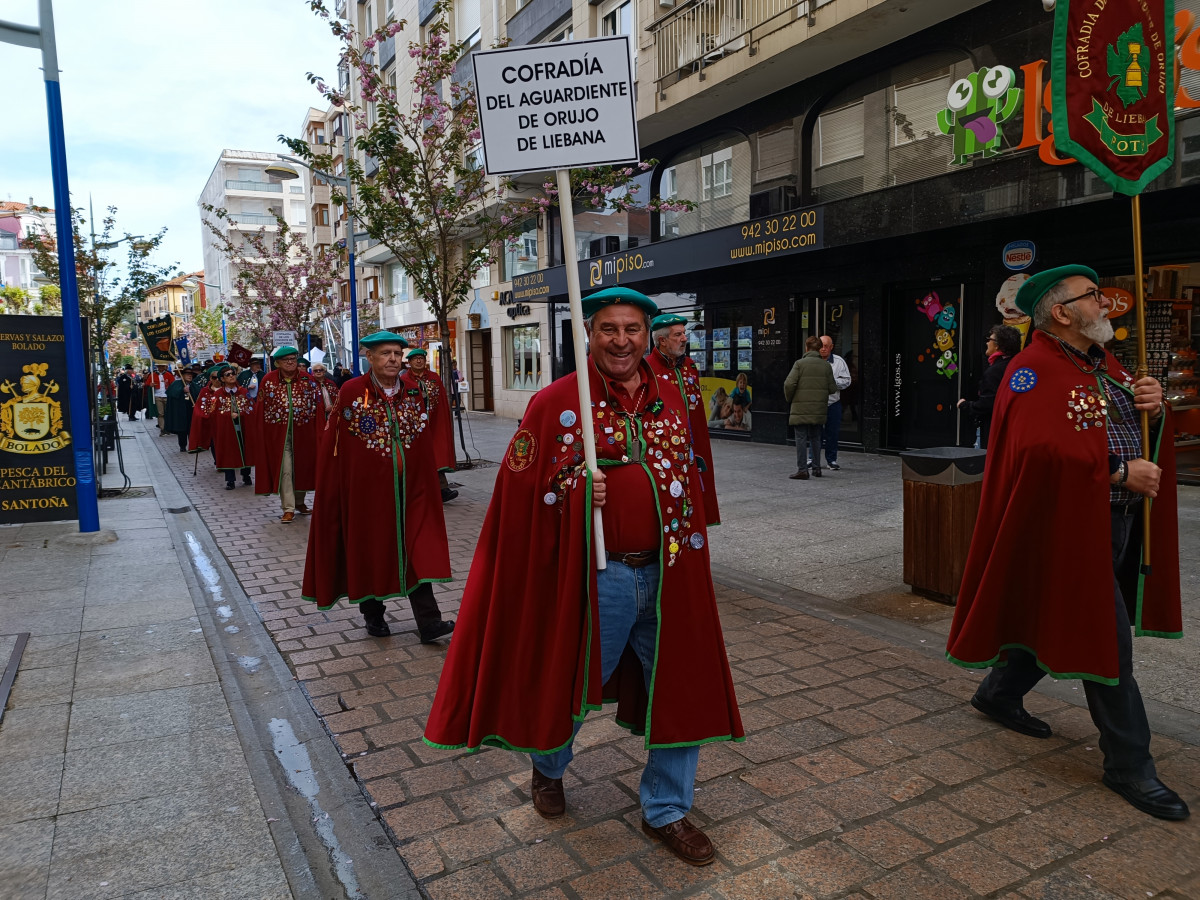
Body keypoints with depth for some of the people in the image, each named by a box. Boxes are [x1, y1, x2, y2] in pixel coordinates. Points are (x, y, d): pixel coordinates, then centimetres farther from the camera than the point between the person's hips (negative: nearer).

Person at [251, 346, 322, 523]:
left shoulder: (307, 379, 1)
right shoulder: (268, 380, -2)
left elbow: (317, 405, 0)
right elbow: (260, 408, -1)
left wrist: (320, 432, -6)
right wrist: (259, 433, -4)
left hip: (303, 432, 2)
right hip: (279, 433, -2)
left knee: (302, 466, 12)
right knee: (284, 469, -4)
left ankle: (299, 502, 30)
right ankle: (288, 508, 2)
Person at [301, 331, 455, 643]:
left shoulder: (413, 393, 5)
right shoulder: (351, 392, -6)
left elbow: (426, 443, 9)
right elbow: (333, 443, -6)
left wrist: (429, 481, 8)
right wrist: (334, 488, -7)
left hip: (408, 488, 3)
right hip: (366, 488, -3)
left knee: (417, 551, 0)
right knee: (370, 549, 11)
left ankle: (429, 623, 2)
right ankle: (373, 614, 29)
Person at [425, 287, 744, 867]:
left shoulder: (671, 399, 7)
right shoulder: (557, 401, -7)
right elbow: (519, 488, -8)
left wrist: (690, 555, 14)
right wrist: (577, 493, -24)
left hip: (668, 574, 4)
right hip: (596, 576, -4)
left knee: (682, 691, 11)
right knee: (569, 686, 14)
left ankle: (666, 809, 33)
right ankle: (547, 767, 48)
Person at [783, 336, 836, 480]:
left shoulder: (799, 363, -7)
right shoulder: (826, 365, 5)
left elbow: (789, 384, -14)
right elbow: (832, 388, 5)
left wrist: (789, 399, 3)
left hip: (801, 408, -4)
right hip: (819, 409, 4)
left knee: (801, 438, 0)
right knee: (815, 437, 15)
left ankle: (802, 469, -2)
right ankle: (816, 468, 19)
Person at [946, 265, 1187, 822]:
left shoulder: (1106, 365, 15)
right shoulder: (1033, 371, -15)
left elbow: (1143, 433, 21)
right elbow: (1040, 451, -27)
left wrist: (1155, 409, -2)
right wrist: (1120, 471, -21)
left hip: (1118, 521, 9)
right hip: (1072, 523, -9)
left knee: (1051, 621, 18)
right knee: (1107, 640, -3)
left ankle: (999, 694, 38)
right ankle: (1128, 763, 11)